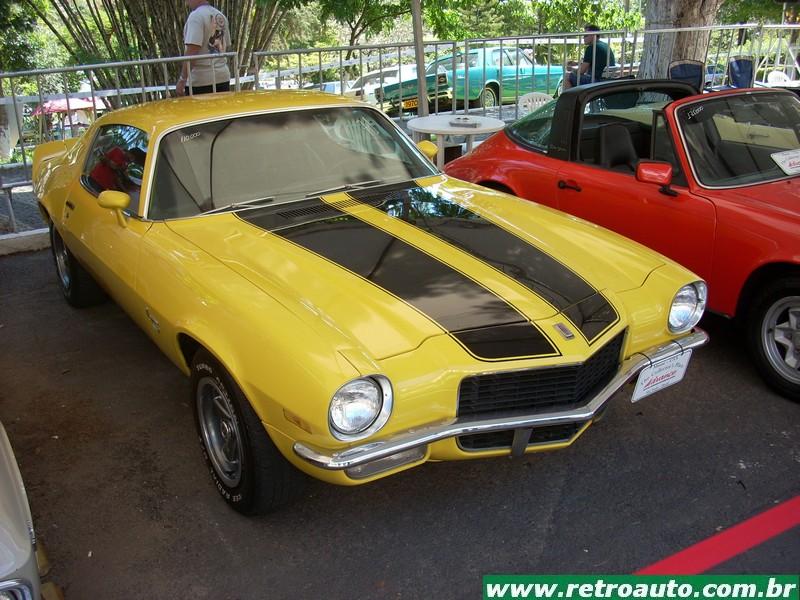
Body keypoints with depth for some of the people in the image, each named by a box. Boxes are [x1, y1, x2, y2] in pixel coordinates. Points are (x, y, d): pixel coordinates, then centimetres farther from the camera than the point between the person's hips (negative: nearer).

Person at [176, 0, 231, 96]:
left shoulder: (196, 16, -12)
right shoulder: (221, 16, 12)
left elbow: (191, 51, -19)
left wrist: (182, 79, -18)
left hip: (201, 81, -8)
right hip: (223, 77, 8)